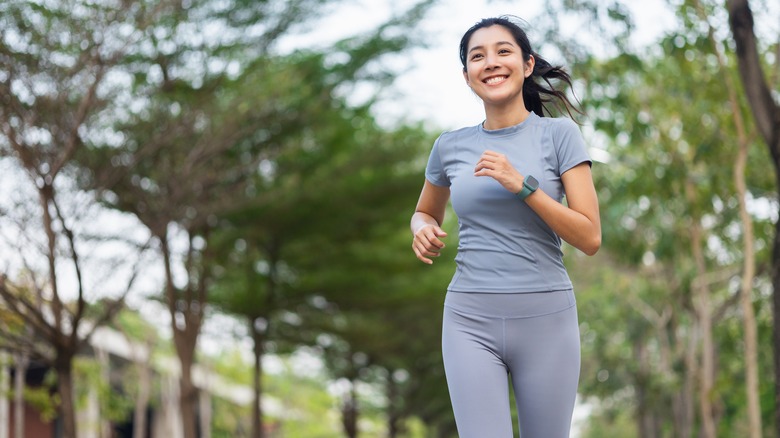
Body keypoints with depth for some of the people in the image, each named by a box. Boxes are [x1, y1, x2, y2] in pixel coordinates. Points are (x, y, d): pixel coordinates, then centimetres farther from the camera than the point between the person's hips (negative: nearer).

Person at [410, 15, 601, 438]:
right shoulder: (451, 146, 7)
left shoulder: (559, 133, 0)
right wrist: (423, 230, 1)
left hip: (545, 317, -1)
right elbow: (425, 212, 26)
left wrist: (522, 185, -16)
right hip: (471, 321, 1)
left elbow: (590, 238, -5)